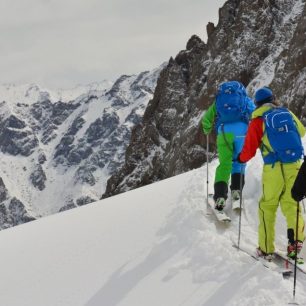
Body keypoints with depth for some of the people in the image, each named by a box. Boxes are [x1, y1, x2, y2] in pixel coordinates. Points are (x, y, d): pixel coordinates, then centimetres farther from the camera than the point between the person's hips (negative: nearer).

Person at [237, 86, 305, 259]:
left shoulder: (257, 121, -3)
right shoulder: (288, 114, 6)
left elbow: (249, 151, -1)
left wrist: (240, 158, 20)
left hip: (273, 169, -2)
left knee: (267, 206, 11)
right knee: (290, 204, 10)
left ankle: (266, 249, 12)